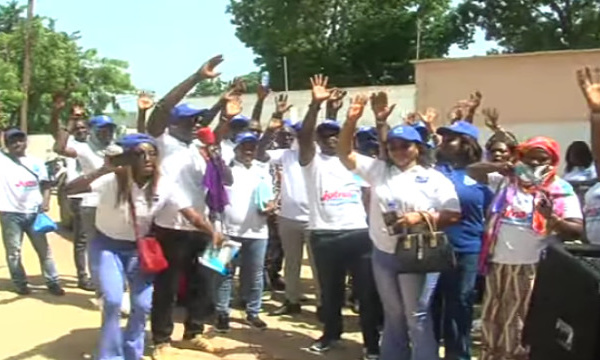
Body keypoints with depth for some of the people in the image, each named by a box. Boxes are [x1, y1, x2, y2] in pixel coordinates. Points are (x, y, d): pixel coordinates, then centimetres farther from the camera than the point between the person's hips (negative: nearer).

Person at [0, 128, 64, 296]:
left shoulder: (36, 162, 10)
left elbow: (45, 185, 12)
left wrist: (45, 201, -4)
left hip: (34, 213, 2)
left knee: (44, 248, 6)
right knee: (14, 251, 5)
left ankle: (53, 282, 13)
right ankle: (20, 283, 17)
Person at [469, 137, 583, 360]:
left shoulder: (562, 191, -1)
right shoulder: (508, 180, 10)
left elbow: (577, 231, -8)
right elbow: (472, 171, 13)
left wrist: (552, 218, -26)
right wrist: (495, 166, -5)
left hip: (533, 267, -4)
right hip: (499, 264, 5)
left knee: (524, 328, 2)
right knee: (492, 321, 15)